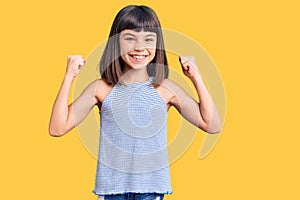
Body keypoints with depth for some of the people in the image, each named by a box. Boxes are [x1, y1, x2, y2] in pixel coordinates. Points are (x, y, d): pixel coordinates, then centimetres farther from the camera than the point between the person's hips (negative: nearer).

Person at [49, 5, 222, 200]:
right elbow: (58, 128, -4)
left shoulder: (165, 89, -1)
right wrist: (69, 77, -8)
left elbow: (212, 125, -1)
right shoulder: (102, 88, -1)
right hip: (111, 184, 1)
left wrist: (196, 78, -5)